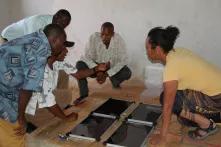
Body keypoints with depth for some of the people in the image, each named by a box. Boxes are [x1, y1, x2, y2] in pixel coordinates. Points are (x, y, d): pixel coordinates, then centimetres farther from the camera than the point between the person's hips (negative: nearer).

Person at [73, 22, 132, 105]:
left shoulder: (119, 40, -23)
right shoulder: (94, 38, -23)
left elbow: (123, 60, -23)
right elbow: (87, 57, -21)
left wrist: (106, 74, -31)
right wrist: (97, 69, -39)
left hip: (112, 68, 0)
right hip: (95, 66, 0)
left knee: (127, 73, -28)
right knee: (79, 65, -26)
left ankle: (115, 81, 9)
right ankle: (83, 95, -15)